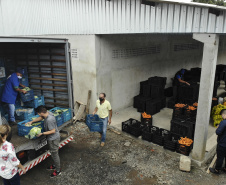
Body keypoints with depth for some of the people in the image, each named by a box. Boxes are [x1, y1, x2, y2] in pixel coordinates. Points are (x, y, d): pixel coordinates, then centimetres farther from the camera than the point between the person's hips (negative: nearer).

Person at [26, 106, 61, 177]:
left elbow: (53, 131, -28)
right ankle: (55, 165, 46)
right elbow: (41, 118, 14)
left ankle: (58, 170, 23)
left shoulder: (49, 120, -33)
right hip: (52, 138, 9)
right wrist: (31, 122, 11)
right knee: (53, 153, 26)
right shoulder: (47, 113, -6)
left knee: (54, 154, 6)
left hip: (53, 139, -9)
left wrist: (42, 134, -23)